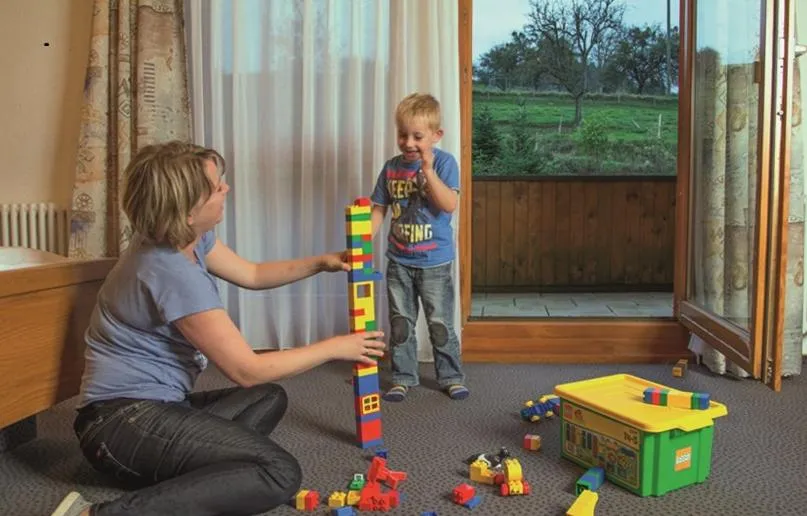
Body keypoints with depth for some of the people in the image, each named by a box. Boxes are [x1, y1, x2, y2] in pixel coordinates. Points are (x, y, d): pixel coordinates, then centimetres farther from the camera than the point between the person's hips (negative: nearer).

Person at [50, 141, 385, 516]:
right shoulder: (174, 273, -23)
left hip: (149, 406, 10)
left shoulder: (188, 239, 5)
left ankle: (170, 478, -3)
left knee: (270, 398, 19)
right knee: (280, 474, -20)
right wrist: (335, 348, -9)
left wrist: (319, 263, 8)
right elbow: (247, 370, -19)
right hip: (123, 421, -10)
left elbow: (251, 275, 21)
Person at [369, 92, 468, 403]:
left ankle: (451, 377, 22)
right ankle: (403, 378, 24)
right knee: (400, 324, 11)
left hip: (435, 262, -3)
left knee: (440, 324, 5)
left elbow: (449, 205, -21)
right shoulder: (391, 168, 3)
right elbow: (379, 209, 8)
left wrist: (427, 169, -25)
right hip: (399, 261, 4)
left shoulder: (444, 163, -8)